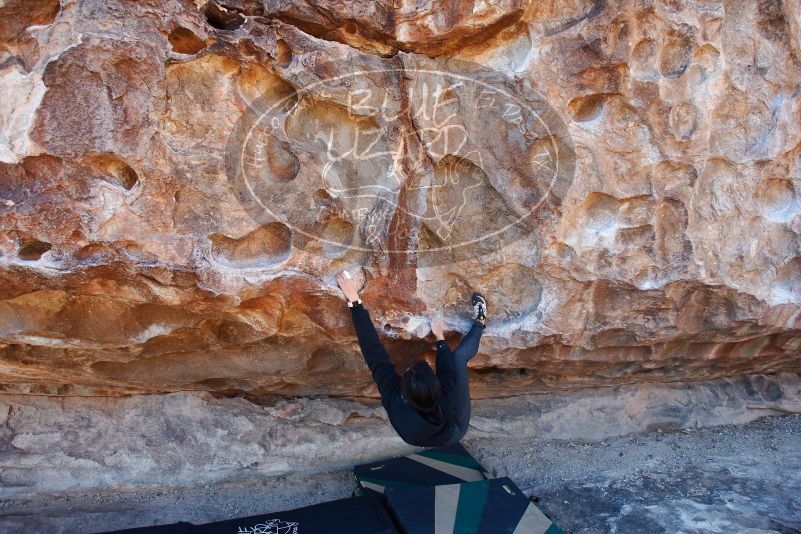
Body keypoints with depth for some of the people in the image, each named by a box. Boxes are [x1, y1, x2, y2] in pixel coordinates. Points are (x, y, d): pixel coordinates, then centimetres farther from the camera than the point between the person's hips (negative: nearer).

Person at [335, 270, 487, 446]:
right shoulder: (446, 400, -45)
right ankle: (480, 322, 28)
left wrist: (354, 301, -36)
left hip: (422, 439, 2)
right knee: (459, 356, -3)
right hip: (456, 429, -2)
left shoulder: (395, 404, -44)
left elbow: (375, 356, -40)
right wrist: (440, 338, -4)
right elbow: (449, 370, -22)